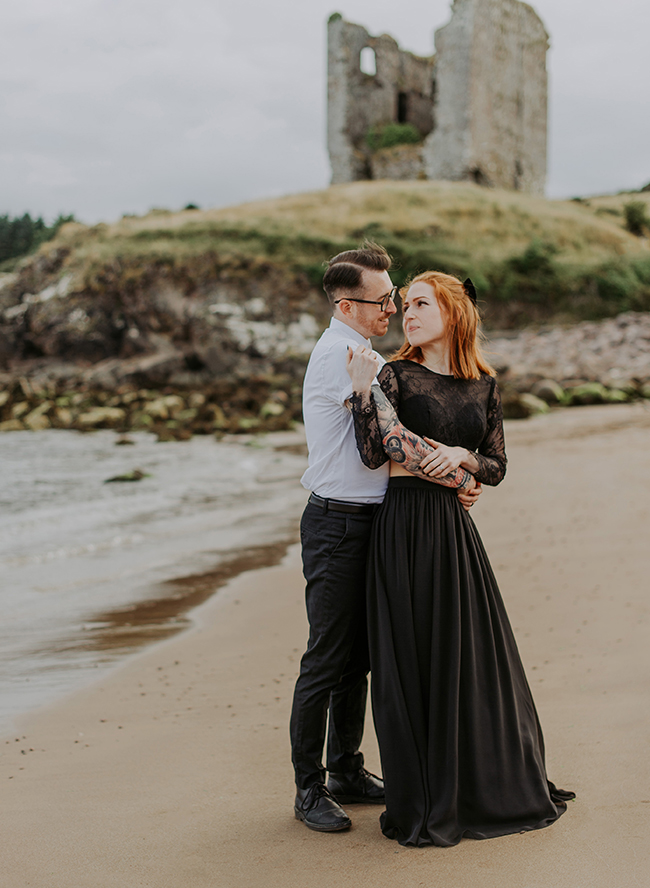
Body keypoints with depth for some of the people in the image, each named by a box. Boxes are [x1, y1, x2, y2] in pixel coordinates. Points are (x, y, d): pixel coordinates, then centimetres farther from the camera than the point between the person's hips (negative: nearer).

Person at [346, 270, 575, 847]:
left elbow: (498, 468, 10)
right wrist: (362, 390, -22)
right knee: (412, 660, 2)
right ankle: (421, 804, 16)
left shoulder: (484, 386, 10)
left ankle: (489, 788, 29)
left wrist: (461, 455, -9)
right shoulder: (395, 375, -1)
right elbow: (374, 453, -14)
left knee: (474, 655, 9)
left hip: (457, 529, 3)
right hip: (405, 527, -3)